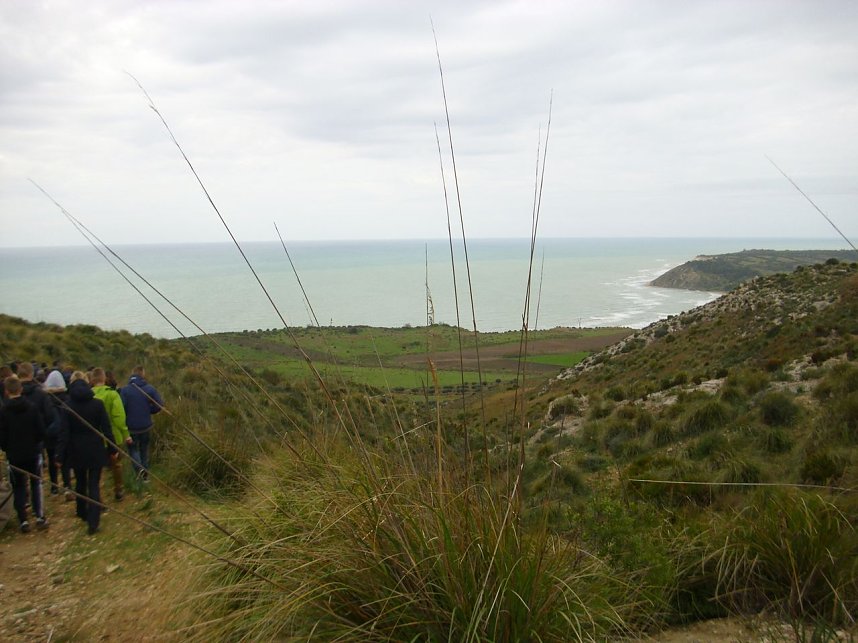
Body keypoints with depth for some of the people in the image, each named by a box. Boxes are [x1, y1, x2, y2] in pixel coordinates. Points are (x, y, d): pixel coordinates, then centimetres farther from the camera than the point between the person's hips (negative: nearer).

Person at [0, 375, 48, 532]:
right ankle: (40, 517, 7)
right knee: (36, 484, 13)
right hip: (33, 453, 1)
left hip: (14, 455, -1)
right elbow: (41, 431, -7)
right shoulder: (32, 408, -9)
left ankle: (23, 521, 9)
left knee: (19, 487, 10)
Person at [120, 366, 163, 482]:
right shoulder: (150, 388, -6)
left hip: (131, 426, -2)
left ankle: (139, 468, -13)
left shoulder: (125, 390, -12)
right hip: (146, 426, 2)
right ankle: (145, 474, 23)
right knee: (144, 449, 18)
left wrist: (124, 421, 3)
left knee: (133, 449, 13)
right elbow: (160, 404, -10)